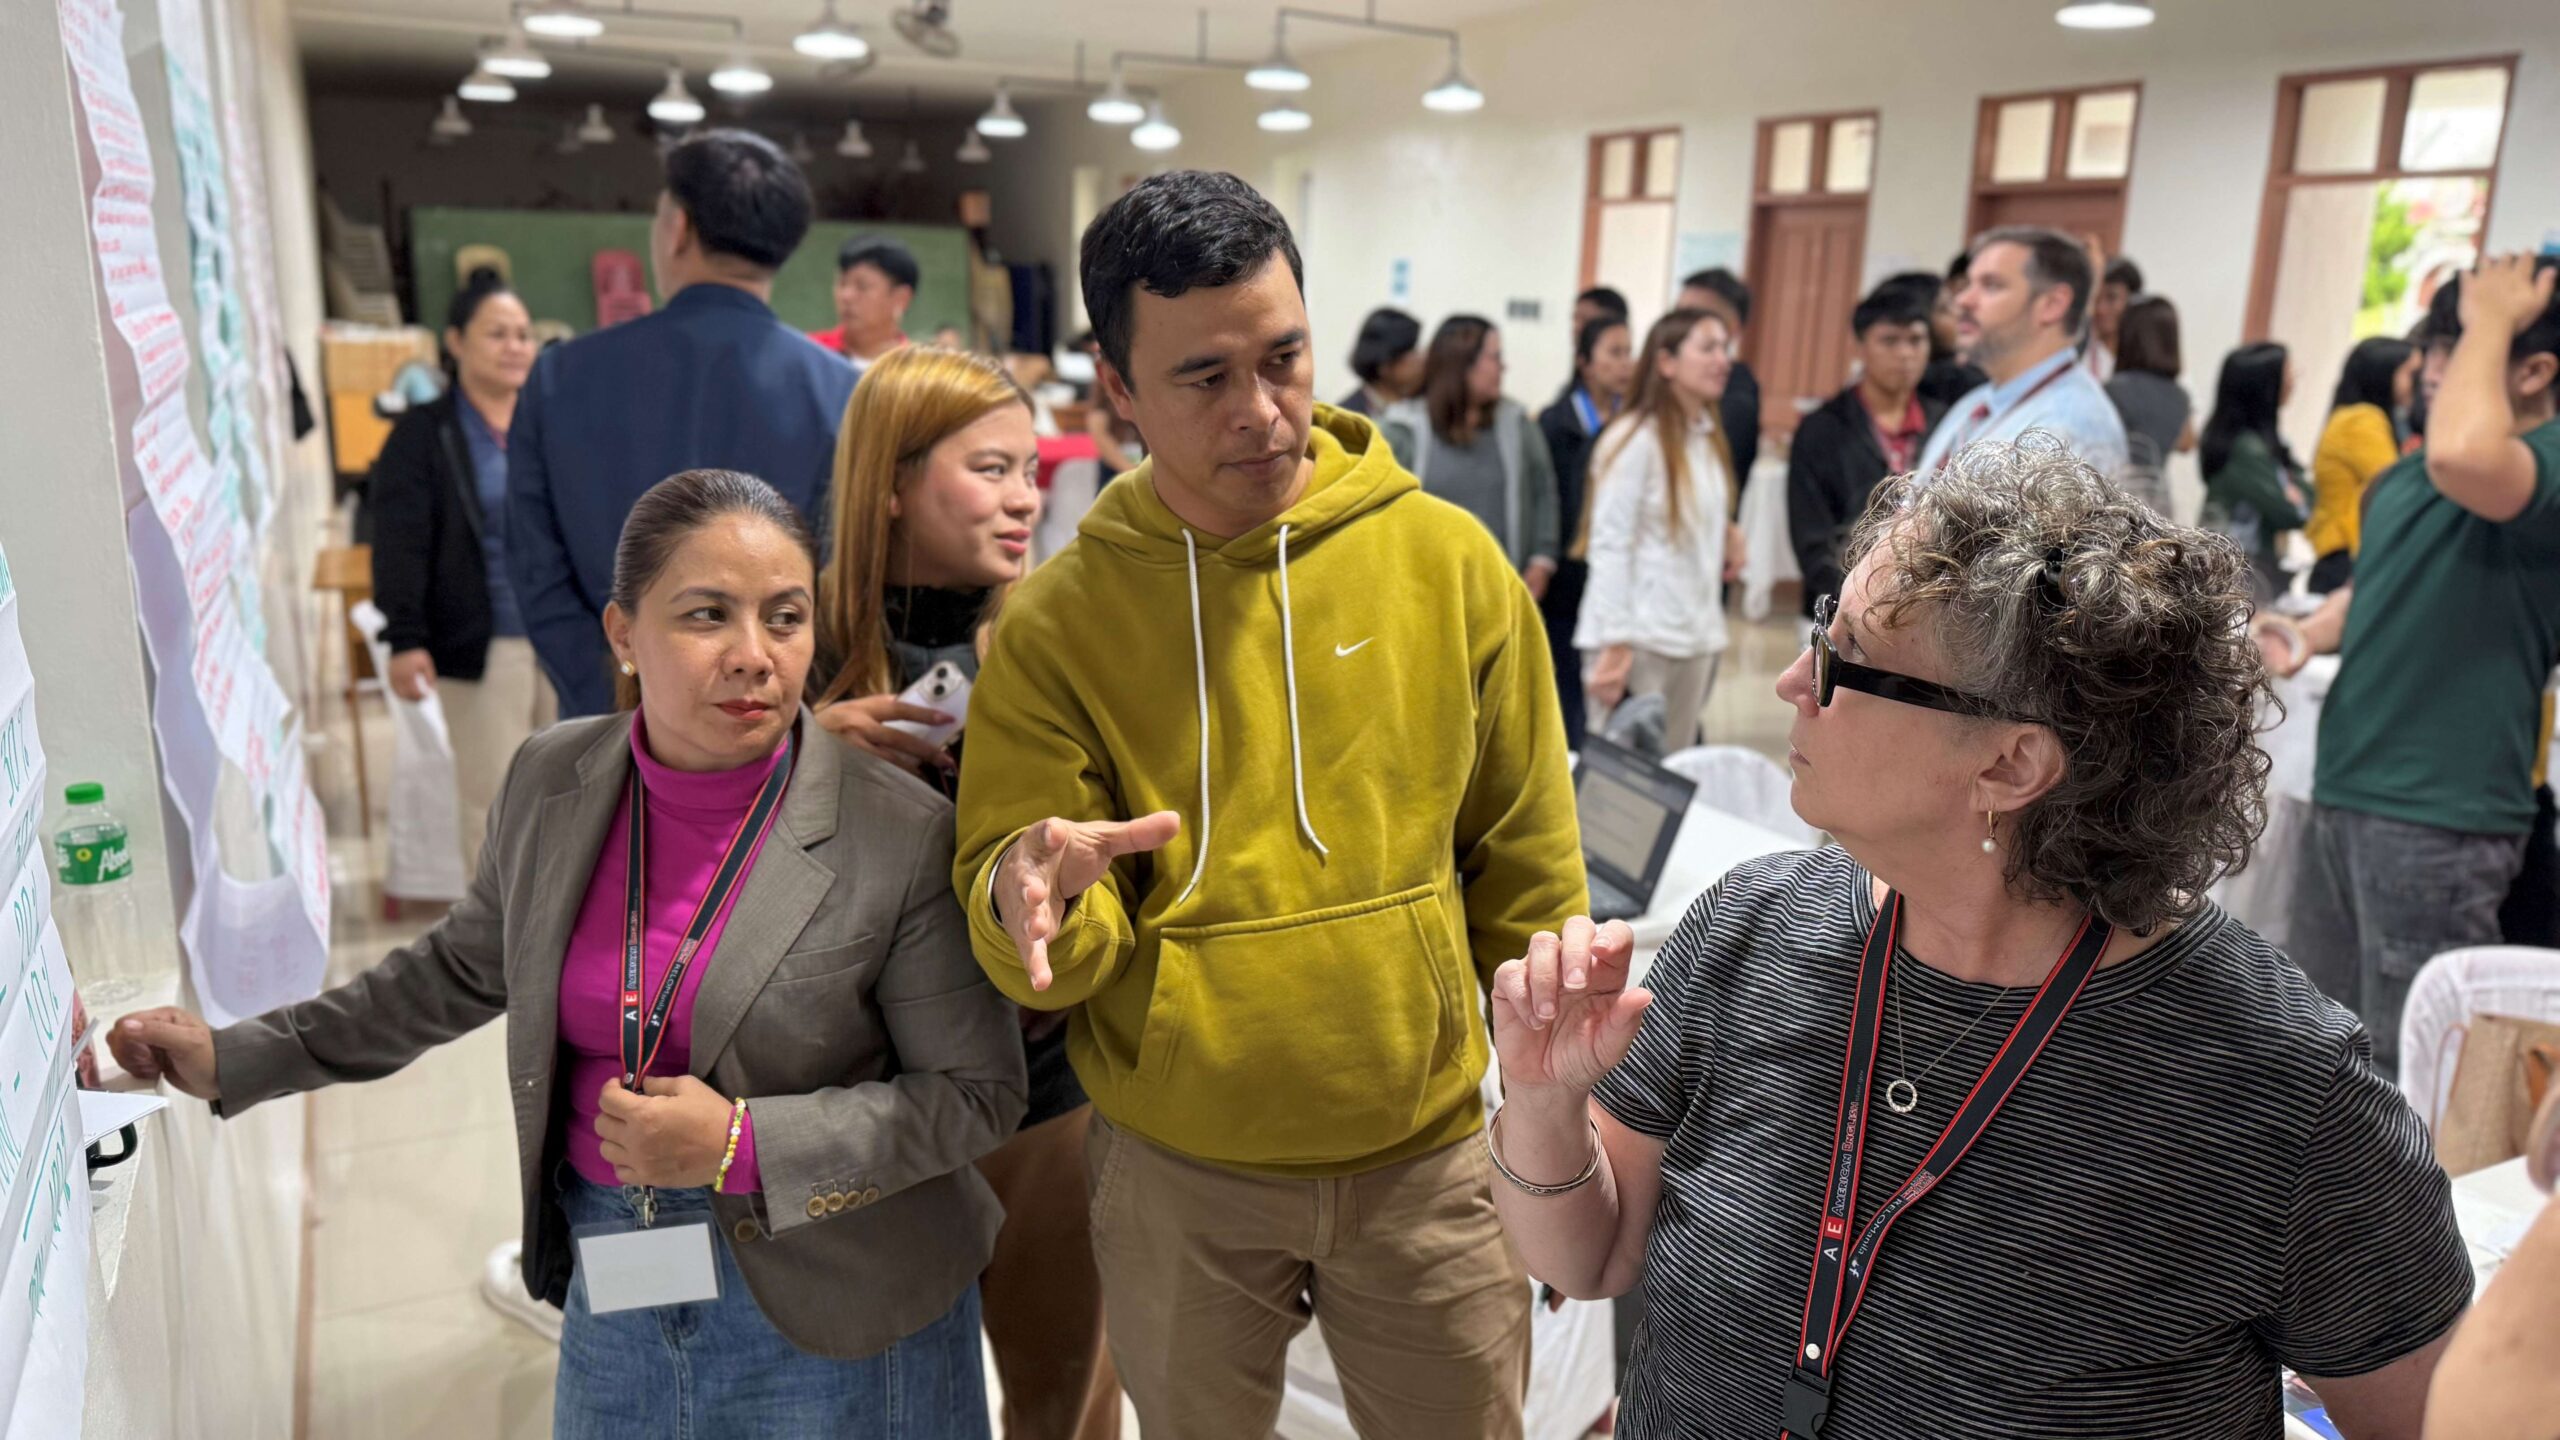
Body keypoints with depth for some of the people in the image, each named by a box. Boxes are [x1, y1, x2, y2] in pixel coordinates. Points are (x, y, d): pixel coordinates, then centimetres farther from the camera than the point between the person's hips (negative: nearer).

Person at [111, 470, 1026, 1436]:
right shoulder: (550, 783, -4)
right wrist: (239, 1059, 12)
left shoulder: (901, 839, -20)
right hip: (608, 1283, 4)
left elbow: (978, 1092, -14)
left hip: (827, 1311, -4)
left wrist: (742, 1146, -21)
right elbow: (460, 966, 14)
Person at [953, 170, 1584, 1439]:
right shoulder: (1052, 623, -9)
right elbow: (1038, 950, -8)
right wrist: (1034, 905, -32)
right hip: (1174, 1172, 0)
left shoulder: (1450, 560, -7)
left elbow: (1526, 872, -1)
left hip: (1426, 1155, 1)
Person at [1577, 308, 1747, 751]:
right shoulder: (1636, 440, -10)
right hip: (1643, 638, -7)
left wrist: (1729, 533, 3)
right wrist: (1614, 646, -18)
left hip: (1697, 635, 8)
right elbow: (1610, 546, -14)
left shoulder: (1708, 438, 14)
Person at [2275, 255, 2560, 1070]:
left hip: (2438, 813, -8)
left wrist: (2489, 320, -21)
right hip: (2347, 790, 9)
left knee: (2411, 1060, 2)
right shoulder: (2416, 463, 13)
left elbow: (2463, 455, -39)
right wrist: (2305, 638, 6)